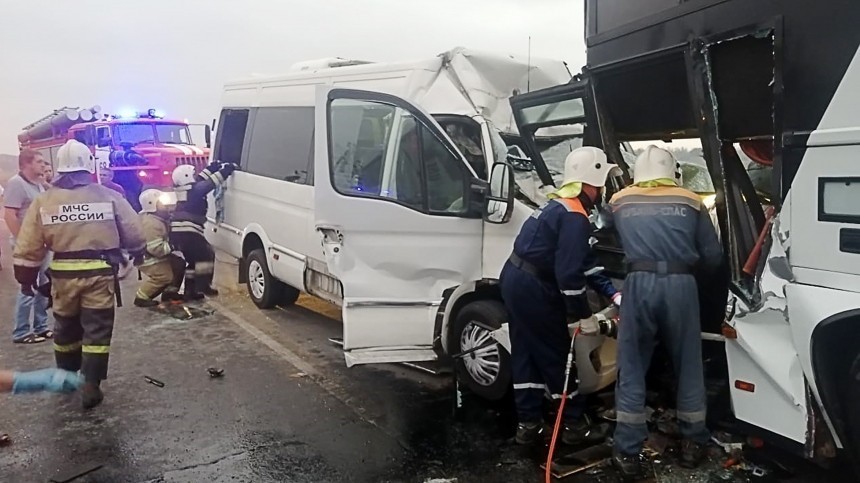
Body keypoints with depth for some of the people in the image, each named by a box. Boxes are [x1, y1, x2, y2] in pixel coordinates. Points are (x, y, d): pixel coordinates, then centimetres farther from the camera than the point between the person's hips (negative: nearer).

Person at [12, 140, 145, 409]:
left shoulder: (44, 201, 1)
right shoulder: (109, 197, -3)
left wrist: (26, 277, 14)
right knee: (97, 330, 4)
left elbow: (28, 248, 2)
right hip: (100, 273, -2)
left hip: (63, 275, 3)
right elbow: (134, 235, 2)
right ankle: (90, 386, 2)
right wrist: (137, 255, 21)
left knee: (66, 328, 21)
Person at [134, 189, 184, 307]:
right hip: (148, 258, -11)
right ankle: (141, 297, -1)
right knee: (165, 276, -15)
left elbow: (165, 236, 23)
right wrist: (172, 246, -21)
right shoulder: (150, 223, -29)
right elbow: (157, 248, -32)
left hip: (157, 255, 11)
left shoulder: (158, 217, 5)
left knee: (179, 264, 12)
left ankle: (170, 291, 20)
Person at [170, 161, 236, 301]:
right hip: (187, 231, -9)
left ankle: (190, 290, 19)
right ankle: (203, 286, -2)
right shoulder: (194, 190, -7)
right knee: (206, 255, 2)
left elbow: (199, 180, 27)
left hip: (176, 232, 9)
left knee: (194, 259, 18)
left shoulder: (185, 190, 20)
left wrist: (212, 168, 21)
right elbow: (210, 183, -12)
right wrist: (227, 169, -6)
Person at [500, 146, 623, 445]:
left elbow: (584, 261, 14)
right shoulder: (574, 217, -18)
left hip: (516, 279, 10)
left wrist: (612, 293, 10)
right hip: (533, 288, -10)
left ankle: (528, 423, 24)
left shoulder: (561, 205, 14)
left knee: (526, 353, 15)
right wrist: (582, 315, -13)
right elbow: (568, 272, -23)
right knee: (557, 355, 4)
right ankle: (575, 424, 19)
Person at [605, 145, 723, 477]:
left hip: (640, 284, 0)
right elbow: (713, 257, 13)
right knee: (688, 366, 16)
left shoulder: (619, 201, 15)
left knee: (631, 369, 7)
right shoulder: (691, 202, 14)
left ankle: (627, 452, 11)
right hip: (681, 285, 1)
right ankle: (693, 444, 29)